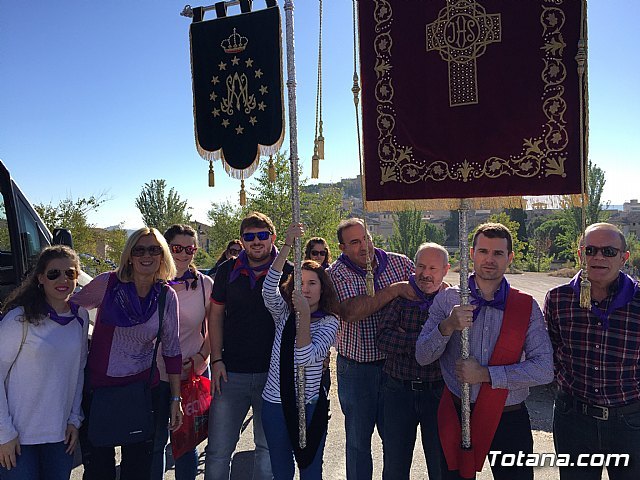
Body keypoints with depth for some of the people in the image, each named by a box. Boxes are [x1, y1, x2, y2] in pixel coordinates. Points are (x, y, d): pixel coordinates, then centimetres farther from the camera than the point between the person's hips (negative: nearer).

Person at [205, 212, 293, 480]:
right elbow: (216, 315, 9)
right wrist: (216, 360, 1)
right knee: (218, 450, 8)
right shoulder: (228, 271, 3)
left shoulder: (288, 272, -3)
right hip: (231, 373, 1)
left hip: (273, 374, -1)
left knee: (268, 447, 14)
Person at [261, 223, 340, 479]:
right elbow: (269, 289, -20)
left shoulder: (329, 322, -7)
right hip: (275, 402, 2)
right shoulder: (284, 313, 1)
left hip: (310, 405, -2)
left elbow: (307, 357, -21)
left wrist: (305, 314, -27)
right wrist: (288, 245, -29)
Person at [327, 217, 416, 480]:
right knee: (358, 438, 16)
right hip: (355, 368, -2)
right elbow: (351, 312, -26)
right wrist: (395, 289, -28)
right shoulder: (337, 273, -10)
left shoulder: (399, 263, -2)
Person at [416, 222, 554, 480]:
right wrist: (447, 326, -23)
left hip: (510, 419, 1)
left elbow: (544, 369, -10)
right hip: (457, 417, 0)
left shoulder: (527, 306, -2)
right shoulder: (447, 299, -2)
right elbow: (422, 357, -6)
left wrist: (486, 374, -18)